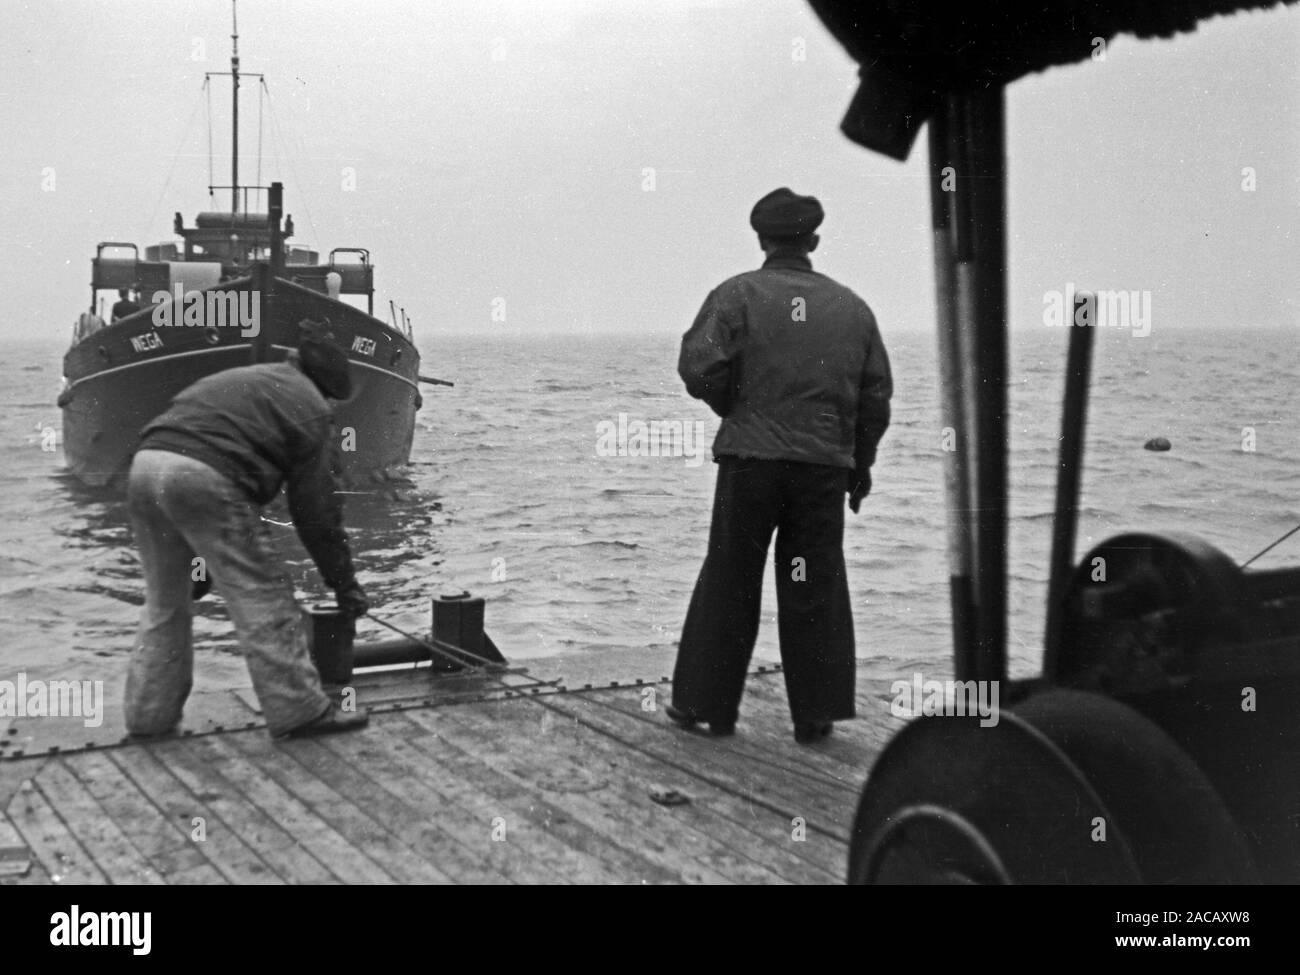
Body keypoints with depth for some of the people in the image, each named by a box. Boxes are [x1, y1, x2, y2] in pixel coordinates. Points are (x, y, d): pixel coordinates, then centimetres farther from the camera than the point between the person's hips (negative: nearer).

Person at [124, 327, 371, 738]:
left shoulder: (240, 380, 35)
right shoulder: (308, 408, 12)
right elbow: (316, 508, 11)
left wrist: (201, 560, 37)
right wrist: (344, 584, 20)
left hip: (145, 463, 8)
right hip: (205, 477, -8)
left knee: (165, 600, 21)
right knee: (261, 596, 2)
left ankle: (149, 713, 26)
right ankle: (298, 709, 5)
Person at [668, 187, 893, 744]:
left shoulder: (738, 295, -3)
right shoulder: (851, 307, 10)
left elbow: (699, 367, -13)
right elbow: (877, 395, 11)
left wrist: (733, 409, 7)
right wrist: (861, 462, 20)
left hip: (750, 459, -2)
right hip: (825, 466, 3)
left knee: (729, 584, 7)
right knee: (815, 590, 8)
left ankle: (707, 704, 14)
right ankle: (816, 715, 10)